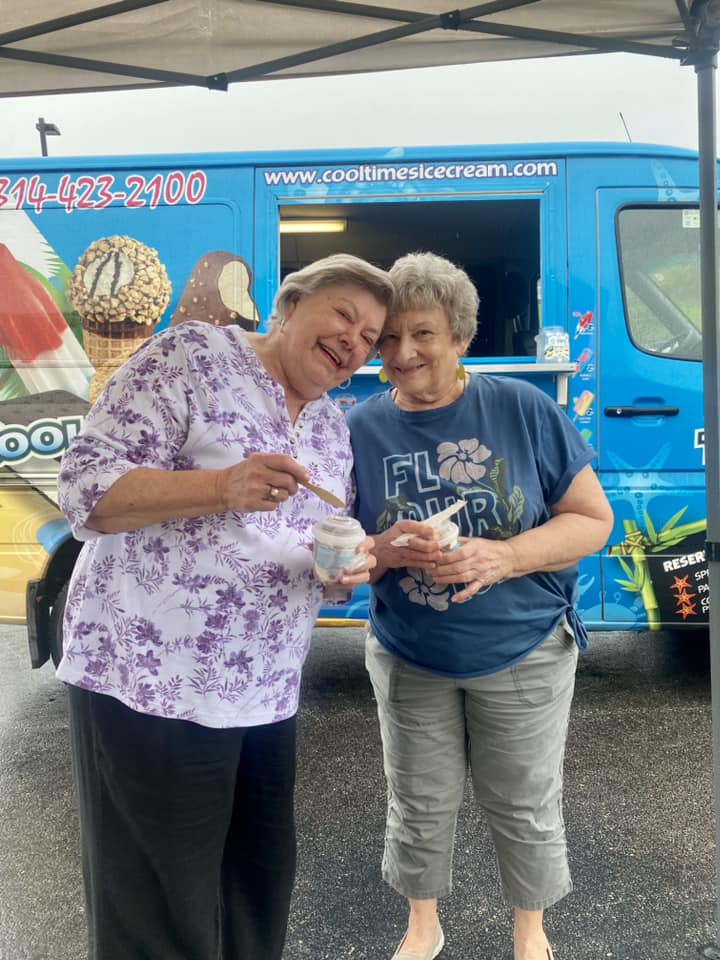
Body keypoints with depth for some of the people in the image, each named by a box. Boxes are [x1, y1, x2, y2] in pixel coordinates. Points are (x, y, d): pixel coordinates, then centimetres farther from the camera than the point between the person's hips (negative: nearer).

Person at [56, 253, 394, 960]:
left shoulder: (333, 427, 13)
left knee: (261, 886, 17)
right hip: (149, 680, -7)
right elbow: (85, 487, -14)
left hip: (265, 692, 7)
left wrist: (351, 562, -5)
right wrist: (223, 486, -27)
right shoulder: (194, 355, -8)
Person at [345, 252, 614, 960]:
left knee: (526, 808, 15)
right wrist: (389, 550, -24)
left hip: (525, 654, -1)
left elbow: (592, 519, -7)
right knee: (419, 808, 16)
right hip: (409, 661, 1)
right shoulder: (360, 429, -6)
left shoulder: (524, 409, -10)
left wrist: (504, 557, -24)